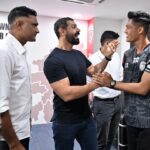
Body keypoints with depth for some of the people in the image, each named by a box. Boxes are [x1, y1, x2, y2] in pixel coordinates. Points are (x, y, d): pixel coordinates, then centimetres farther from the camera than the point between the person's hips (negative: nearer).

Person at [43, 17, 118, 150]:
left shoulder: (79, 54, 4)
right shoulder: (53, 60, -20)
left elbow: (94, 71, 16)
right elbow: (66, 94, -27)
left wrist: (108, 56, 1)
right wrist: (96, 83, -23)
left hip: (86, 117, 7)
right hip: (65, 122, -7)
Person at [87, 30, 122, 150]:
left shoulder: (116, 56, 5)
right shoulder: (93, 59, -15)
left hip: (117, 101, 6)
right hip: (102, 103, -6)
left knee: (111, 137, 20)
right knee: (101, 140, 8)